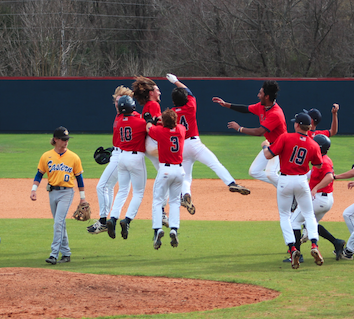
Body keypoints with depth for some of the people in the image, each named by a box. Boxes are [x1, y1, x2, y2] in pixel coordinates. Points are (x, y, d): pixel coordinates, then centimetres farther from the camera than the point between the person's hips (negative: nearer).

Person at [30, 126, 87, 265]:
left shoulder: (73, 157, 0)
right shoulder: (46, 156, 4)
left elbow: (79, 177, 6)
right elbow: (39, 174, 9)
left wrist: (82, 197, 8)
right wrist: (34, 189, -4)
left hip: (67, 192, -3)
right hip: (52, 192, 3)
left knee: (59, 223, -15)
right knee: (59, 224, 10)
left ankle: (54, 254, -18)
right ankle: (66, 253, 21)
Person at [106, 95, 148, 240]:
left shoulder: (120, 121, 3)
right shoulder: (140, 122, -12)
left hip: (122, 156, 5)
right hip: (136, 157, -5)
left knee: (122, 191, 13)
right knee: (138, 192, 4)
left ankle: (113, 218, -4)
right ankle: (127, 219, -12)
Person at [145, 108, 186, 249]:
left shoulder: (160, 131, -10)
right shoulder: (181, 129, 1)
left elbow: (149, 128, 13)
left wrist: (149, 119, 33)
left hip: (165, 170, -4)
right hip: (179, 170, 4)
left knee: (157, 201, 3)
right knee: (175, 201, 12)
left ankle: (157, 228, -12)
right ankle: (174, 229, -3)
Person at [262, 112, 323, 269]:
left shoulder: (285, 137, -12)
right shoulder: (313, 145, -2)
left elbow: (268, 155, -13)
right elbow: (318, 165, 12)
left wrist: (265, 145, 8)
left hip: (285, 180, -2)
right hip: (302, 181, 2)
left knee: (284, 215, 11)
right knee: (309, 214, 15)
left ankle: (292, 248, -4)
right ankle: (314, 245, -5)